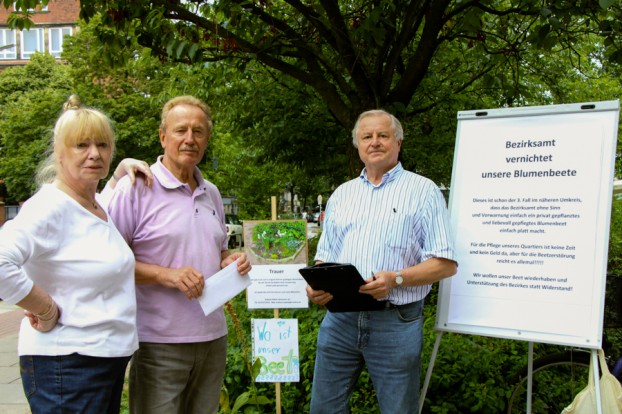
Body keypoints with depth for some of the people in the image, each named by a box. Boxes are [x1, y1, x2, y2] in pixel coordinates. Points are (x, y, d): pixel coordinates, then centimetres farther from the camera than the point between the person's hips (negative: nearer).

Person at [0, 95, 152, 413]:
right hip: (66, 363, -8)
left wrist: (120, 173, 17)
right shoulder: (51, 206, -17)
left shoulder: (98, 204, 8)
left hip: (109, 358, 8)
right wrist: (47, 311, -21)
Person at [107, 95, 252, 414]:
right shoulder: (136, 188, -8)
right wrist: (166, 275, -21)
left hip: (213, 337, 6)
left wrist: (232, 261, 3)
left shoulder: (211, 193, 14)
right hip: (159, 343, -6)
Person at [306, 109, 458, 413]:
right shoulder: (341, 194, 16)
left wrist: (395, 279, -20)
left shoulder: (423, 191, 0)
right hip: (339, 318, 4)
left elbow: (446, 264, -5)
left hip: (395, 322, -4)